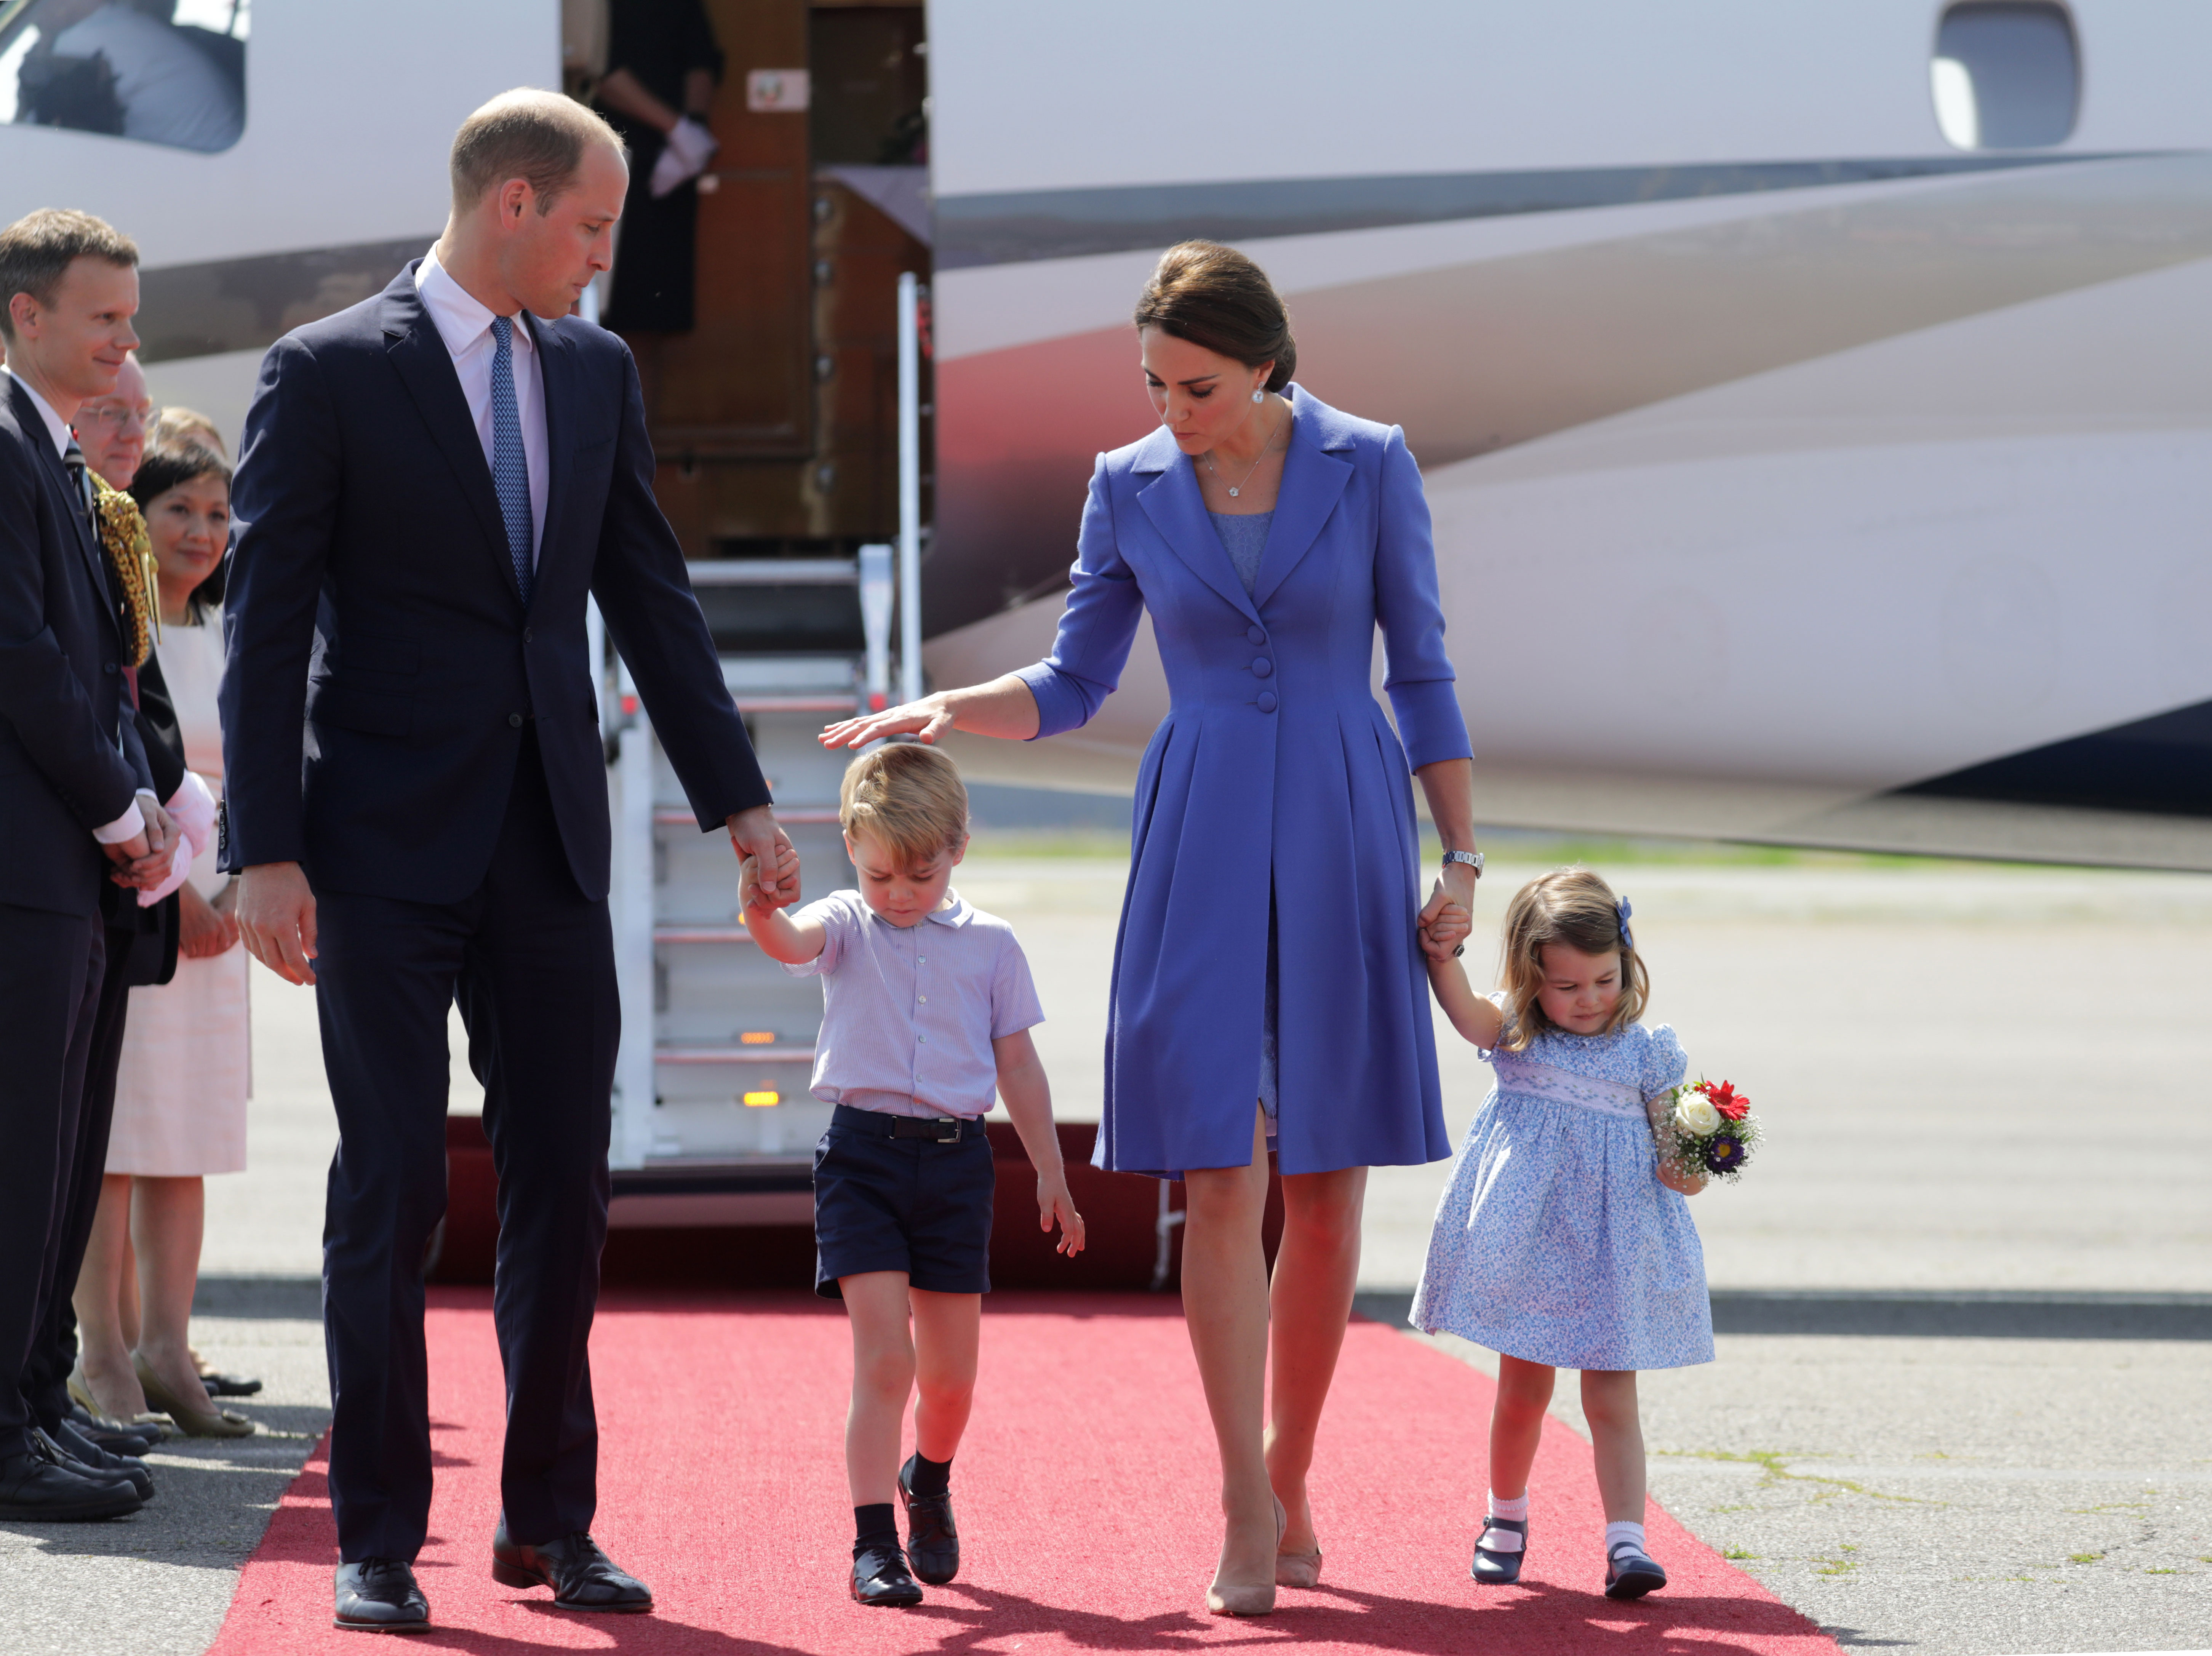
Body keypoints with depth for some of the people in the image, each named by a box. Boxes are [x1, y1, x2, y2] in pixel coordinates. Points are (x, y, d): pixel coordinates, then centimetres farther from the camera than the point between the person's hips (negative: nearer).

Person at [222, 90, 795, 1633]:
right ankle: (381, 1538, 6)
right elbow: (266, 625, -7)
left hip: (550, 840, 5)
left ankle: (550, 1519, 16)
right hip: (388, 848, -5)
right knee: (392, 1190, -2)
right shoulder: (328, 372, -6)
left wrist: (740, 799, 11)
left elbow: (653, 597, 15)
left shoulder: (598, 373, 10)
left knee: (564, 1184, 6)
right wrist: (267, 853, -12)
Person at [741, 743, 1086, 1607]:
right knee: (883, 1357, -11)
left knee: (950, 1372, 9)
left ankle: (929, 1482, 40)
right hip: (863, 1153, -2)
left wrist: (1050, 1172, 12)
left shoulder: (989, 944, 6)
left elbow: (1017, 1064, 11)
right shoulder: (845, 928, 1)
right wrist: (761, 913, -46)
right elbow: (790, 943, -22)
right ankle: (874, 1544, -6)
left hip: (956, 1157, 2)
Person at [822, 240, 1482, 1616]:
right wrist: (944, 711, -7)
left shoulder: (1371, 468, -2)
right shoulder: (1131, 487, 3)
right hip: (1203, 844, 1)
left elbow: (1424, 675, 3)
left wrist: (1463, 855, 0)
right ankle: (1248, 1507, -5)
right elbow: (1075, 685, 10)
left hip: (1344, 836, -1)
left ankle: (1291, 1476, 16)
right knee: (1221, 1171, -8)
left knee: (1328, 1181, 2)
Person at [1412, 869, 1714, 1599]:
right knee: (1524, 1389, 12)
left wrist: (1685, 1172, -19)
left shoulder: (1647, 1055, 1)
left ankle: (1626, 1541, -9)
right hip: (1529, 1238, 0)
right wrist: (1444, 958, -39)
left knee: (1612, 1399, -3)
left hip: (1613, 1251, 0)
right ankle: (1506, 1521, 32)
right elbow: (1467, 1014, -21)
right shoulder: (1515, 1035, -1)